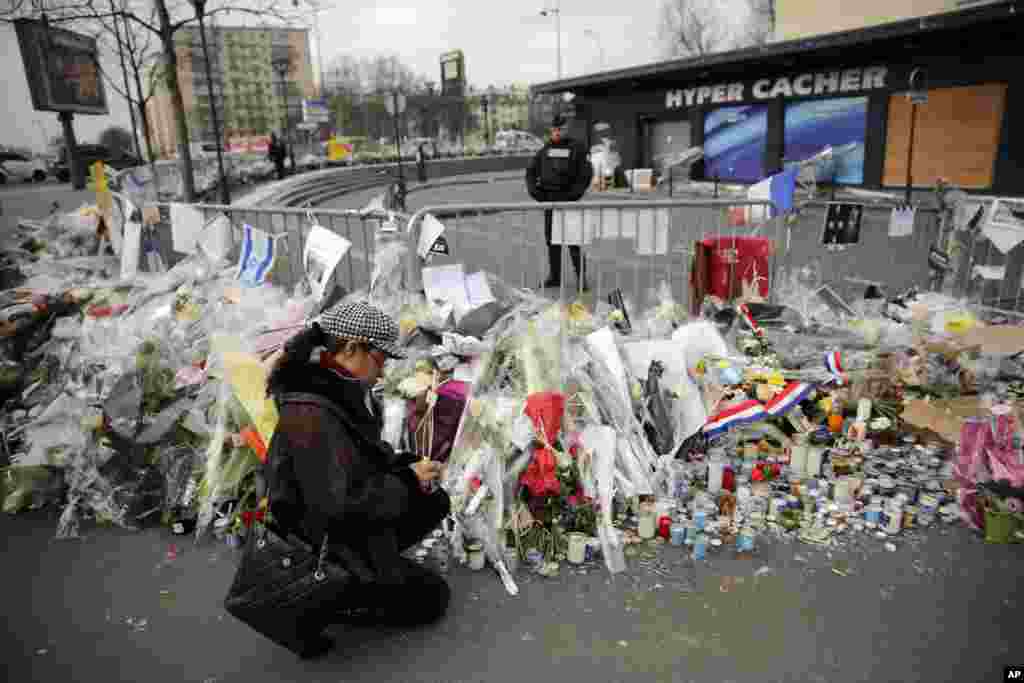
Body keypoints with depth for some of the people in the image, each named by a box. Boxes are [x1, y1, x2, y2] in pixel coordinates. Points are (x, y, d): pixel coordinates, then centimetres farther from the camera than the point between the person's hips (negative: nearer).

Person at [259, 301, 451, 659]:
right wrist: (406, 482, -21)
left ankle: (369, 564, 7)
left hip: (353, 520, 9)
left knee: (435, 502, 9)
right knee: (432, 598, 1)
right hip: (323, 544, -9)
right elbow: (337, 504, -33)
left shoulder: (343, 394, -3)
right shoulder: (311, 415, -31)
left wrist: (408, 465, -5)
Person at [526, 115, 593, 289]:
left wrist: (575, 193, -15)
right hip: (549, 199, 5)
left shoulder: (577, 148, 0)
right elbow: (531, 171, 15)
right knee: (552, 239, 8)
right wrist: (533, 190, 1)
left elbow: (586, 174, -6)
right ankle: (554, 276, 17)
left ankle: (581, 278, -1)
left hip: (568, 199, -5)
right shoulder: (545, 150, 12)